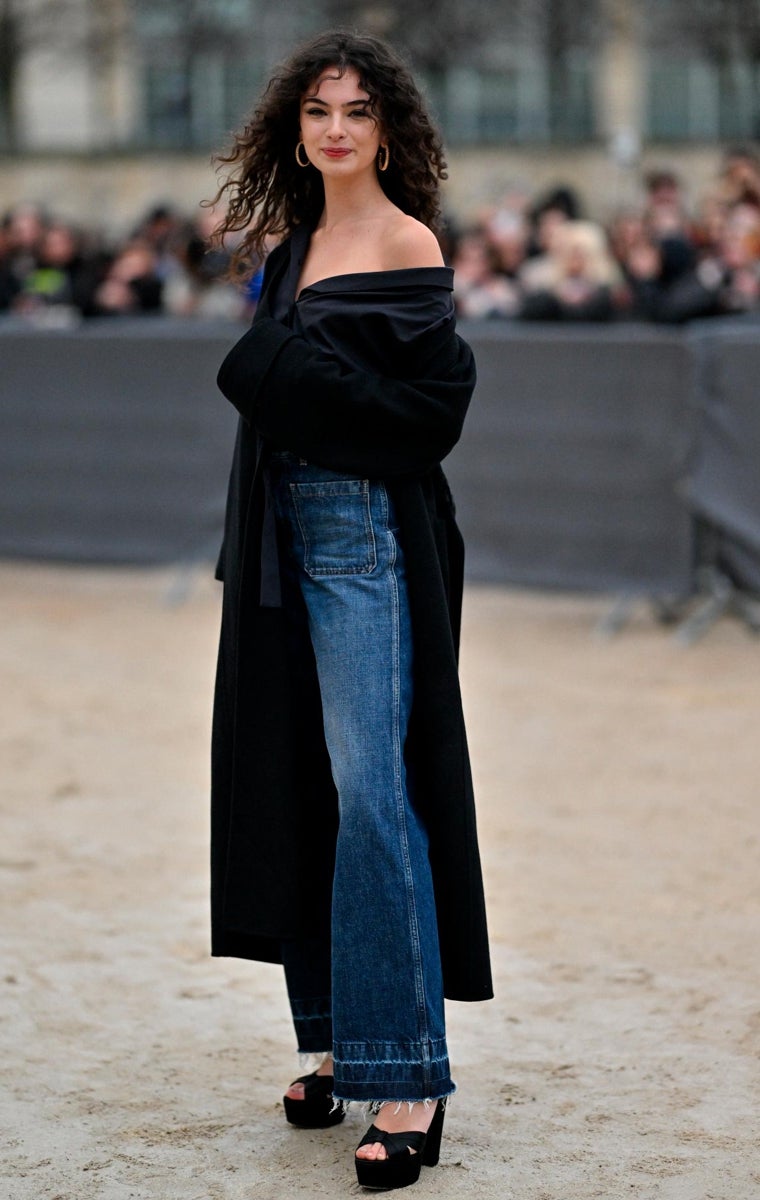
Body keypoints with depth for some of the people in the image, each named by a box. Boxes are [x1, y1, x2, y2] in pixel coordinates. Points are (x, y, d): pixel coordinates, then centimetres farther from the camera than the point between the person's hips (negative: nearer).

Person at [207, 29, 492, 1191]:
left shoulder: (407, 244, -7)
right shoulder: (296, 245, 15)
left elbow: (433, 399, -15)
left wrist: (282, 367, -15)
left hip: (369, 538, -8)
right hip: (287, 534, 8)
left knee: (370, 790, -13)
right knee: (298, 785, 9)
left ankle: (407, 1076, -13)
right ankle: (343, 1040, 18)